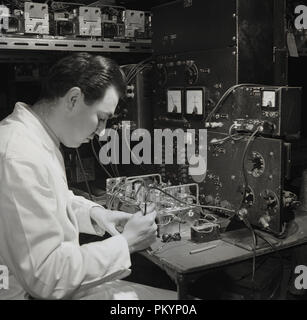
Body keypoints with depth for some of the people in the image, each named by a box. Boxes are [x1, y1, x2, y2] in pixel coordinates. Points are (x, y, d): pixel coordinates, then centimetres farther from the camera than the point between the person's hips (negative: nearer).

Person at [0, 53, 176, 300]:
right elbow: (46, 278, -28)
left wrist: (92, 212, 4)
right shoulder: (21, 159, -28)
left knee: (171, 294, 5)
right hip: (35, 293, -9)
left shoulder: (37, 135, 4)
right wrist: (125, 242, -19)